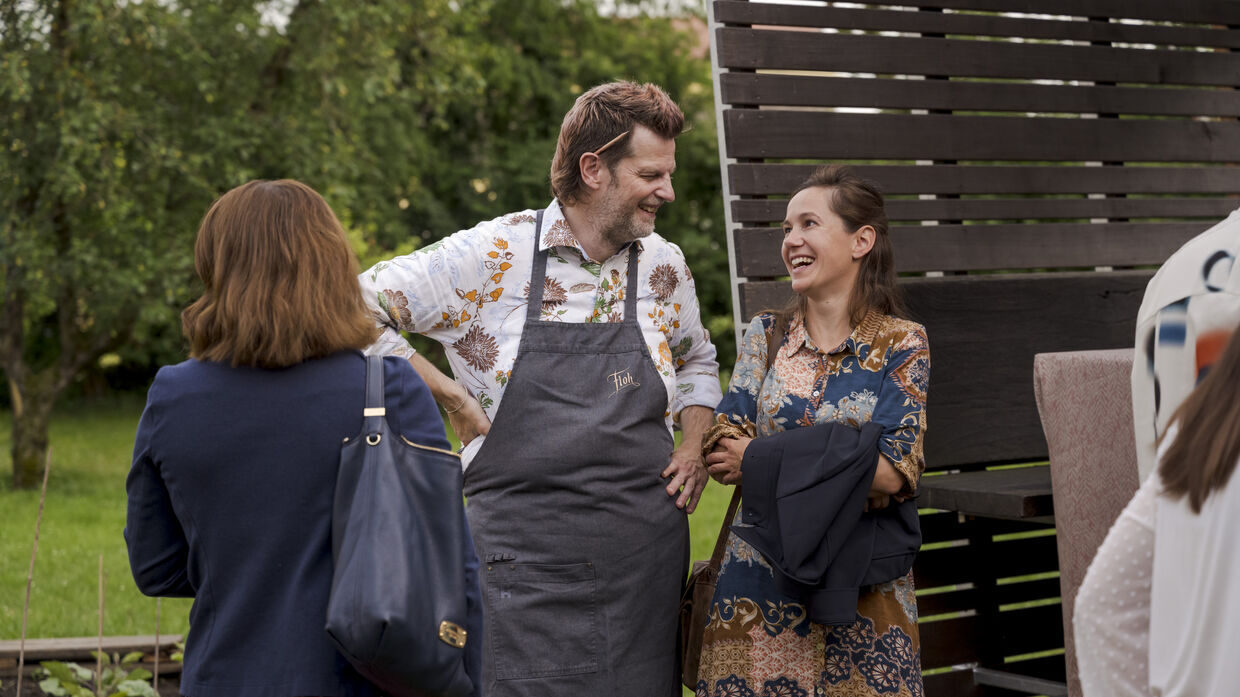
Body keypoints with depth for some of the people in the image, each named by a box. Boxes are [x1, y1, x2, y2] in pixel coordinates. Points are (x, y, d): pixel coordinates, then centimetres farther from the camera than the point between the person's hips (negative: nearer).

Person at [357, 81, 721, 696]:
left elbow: (696, 361, 27)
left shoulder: (664, 265, 9)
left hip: (651, 551, 4)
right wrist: (452, 400, -5)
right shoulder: (491, 255, -6)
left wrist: (696, 448, 10)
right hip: (526, 562, -4)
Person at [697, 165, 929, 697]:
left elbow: (896, 473, -13)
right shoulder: (766, 334, 7)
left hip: (862, 592, -2)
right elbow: (722, 455, -3)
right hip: (761, 582, 2)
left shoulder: (901, 344, -1)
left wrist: (767, 458, -12)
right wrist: (855, 469, -13)